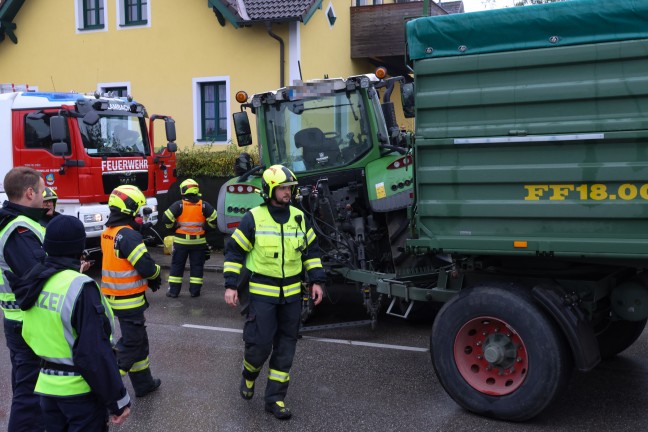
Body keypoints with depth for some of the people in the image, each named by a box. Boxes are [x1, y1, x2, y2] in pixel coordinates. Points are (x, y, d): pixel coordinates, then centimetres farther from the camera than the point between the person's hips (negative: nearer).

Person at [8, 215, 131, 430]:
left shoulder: (34, 280, 1)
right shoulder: (80, 287, -23)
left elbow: (32, 335, 11)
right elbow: (95, 352, -23)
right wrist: (118, 399, -16)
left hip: (47, 385, 7)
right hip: (80, 391, -7)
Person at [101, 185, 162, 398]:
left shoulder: (108, 233, 7)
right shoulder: (129, 235, -22)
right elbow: (147, 267, -24)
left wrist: (149, 278, 8)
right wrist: (156, 272, 0)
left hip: (114, 298, 9)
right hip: (130, 300, -9)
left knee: (138, 340, 20)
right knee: (129, 345, 0)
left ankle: (143, 384, 30)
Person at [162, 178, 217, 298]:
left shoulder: (179, 205, -8)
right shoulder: (204, 205, -3)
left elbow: (167, 218, -12)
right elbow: (214, 219, -5)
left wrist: (171, 227, 8)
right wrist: (206, 227, 12)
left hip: (181, 241, -1)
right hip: (198, 241, 1)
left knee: (177, 266, 10)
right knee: (197, 266, 10)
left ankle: (173, 290, 12)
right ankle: (195, 291, 12)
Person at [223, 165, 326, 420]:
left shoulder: (298, 217, 4)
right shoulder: (253, 218, -9)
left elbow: (311, 250, 13)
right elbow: (234, 251, -4)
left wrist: (316, 281, 6)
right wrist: (230, 286, -9)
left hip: (292, 294, 4)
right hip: (262, 293, -4)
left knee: (285, 347, 7)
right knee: (259, 343, -4)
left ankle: (275, 398, 18)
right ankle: (249, 374, 30)